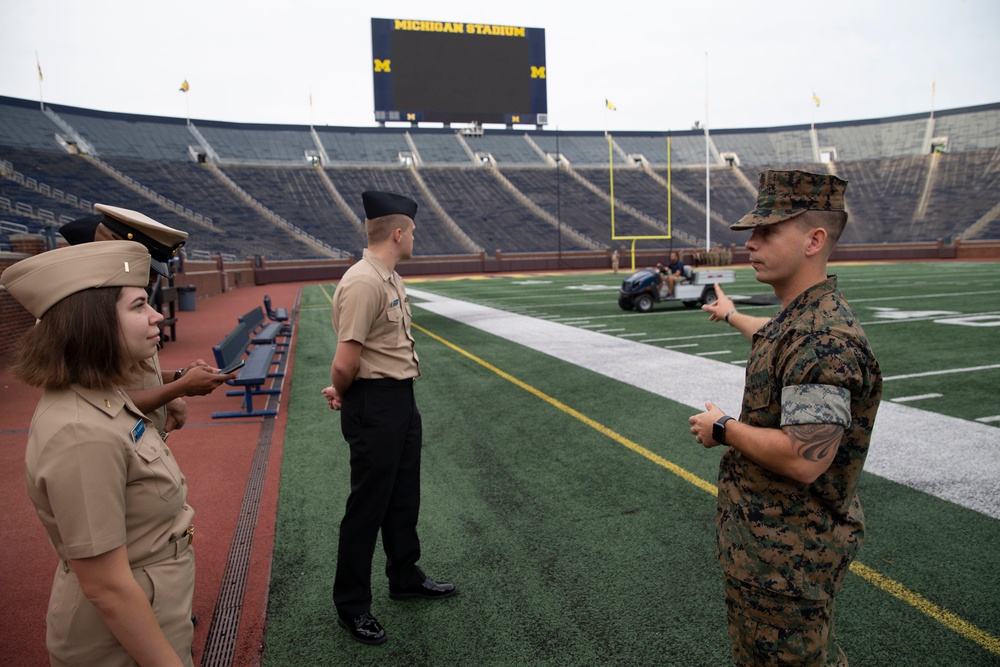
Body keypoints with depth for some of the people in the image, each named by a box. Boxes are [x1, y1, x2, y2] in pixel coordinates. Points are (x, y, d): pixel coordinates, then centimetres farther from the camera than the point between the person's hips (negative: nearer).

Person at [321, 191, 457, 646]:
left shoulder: (390, 278, 9)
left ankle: (405, 577, 41)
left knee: (404, 496, 22)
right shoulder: (363, 282, -22)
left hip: (402, 399, 10)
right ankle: (351, 605, 22)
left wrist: (344, 392, 1)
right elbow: (346, 362, -24)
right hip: (374, 406, -9)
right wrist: (342, 395, -5)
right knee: (368, 505, 4)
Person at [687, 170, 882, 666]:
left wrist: (722, 429, -17)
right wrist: (732, 316, 50)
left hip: (787, 551, -10)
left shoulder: (824, 337, -27)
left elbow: (804, 460, -32)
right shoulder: (801, 316, 5)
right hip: (769, 533, 10)